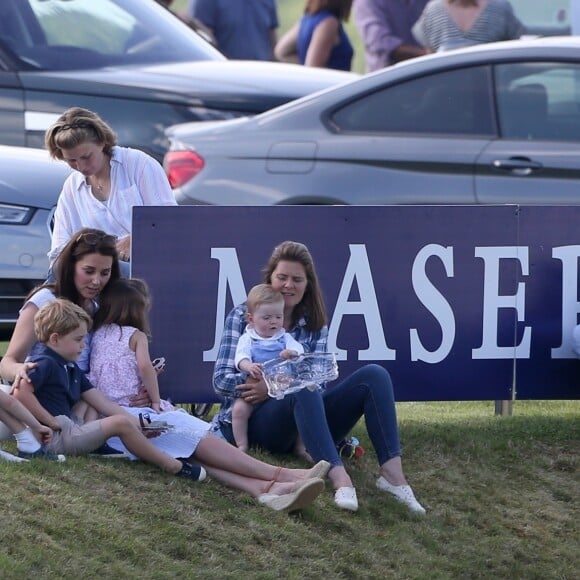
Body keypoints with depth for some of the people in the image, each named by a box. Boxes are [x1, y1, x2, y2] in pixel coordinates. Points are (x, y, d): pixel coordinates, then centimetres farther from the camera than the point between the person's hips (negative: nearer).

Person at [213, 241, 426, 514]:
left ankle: (391, 472, -32)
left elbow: (317, 384, 2)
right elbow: (221, 380, -7)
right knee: (303, 389, -37)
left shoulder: (314, 325, 14)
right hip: (255, 421, -4)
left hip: (305, 423, 4)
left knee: (373, 376, -17)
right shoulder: (243, 316, 4)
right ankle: (339, 478, -53)